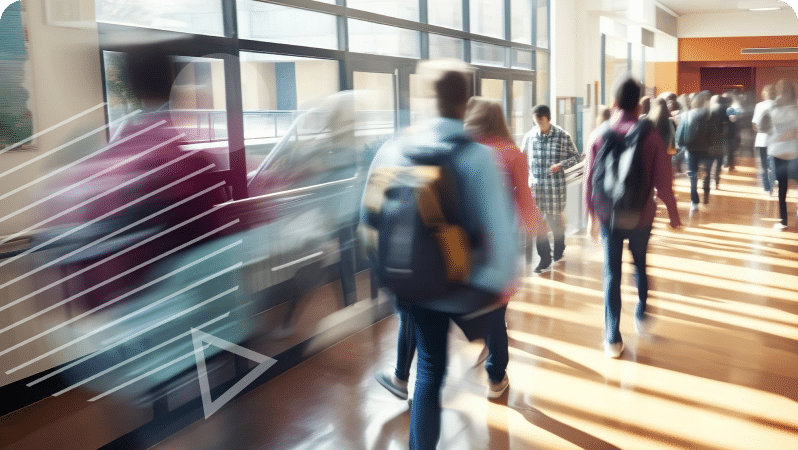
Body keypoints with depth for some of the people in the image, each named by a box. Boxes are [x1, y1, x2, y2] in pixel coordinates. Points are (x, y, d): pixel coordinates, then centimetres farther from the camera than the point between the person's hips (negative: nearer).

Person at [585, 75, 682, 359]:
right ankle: (641, 316, 35)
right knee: (641, 265, 25)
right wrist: (673, 214, 4)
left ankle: (613, 339, 8)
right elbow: (663, 182, -9)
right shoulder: (650, 136, -11)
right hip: (641, 215, 0)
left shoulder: (601, 135, -7)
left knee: (611, 274, 7)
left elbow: (590, 179, -4)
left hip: (609, 216, 1)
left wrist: (592, 212, 10)